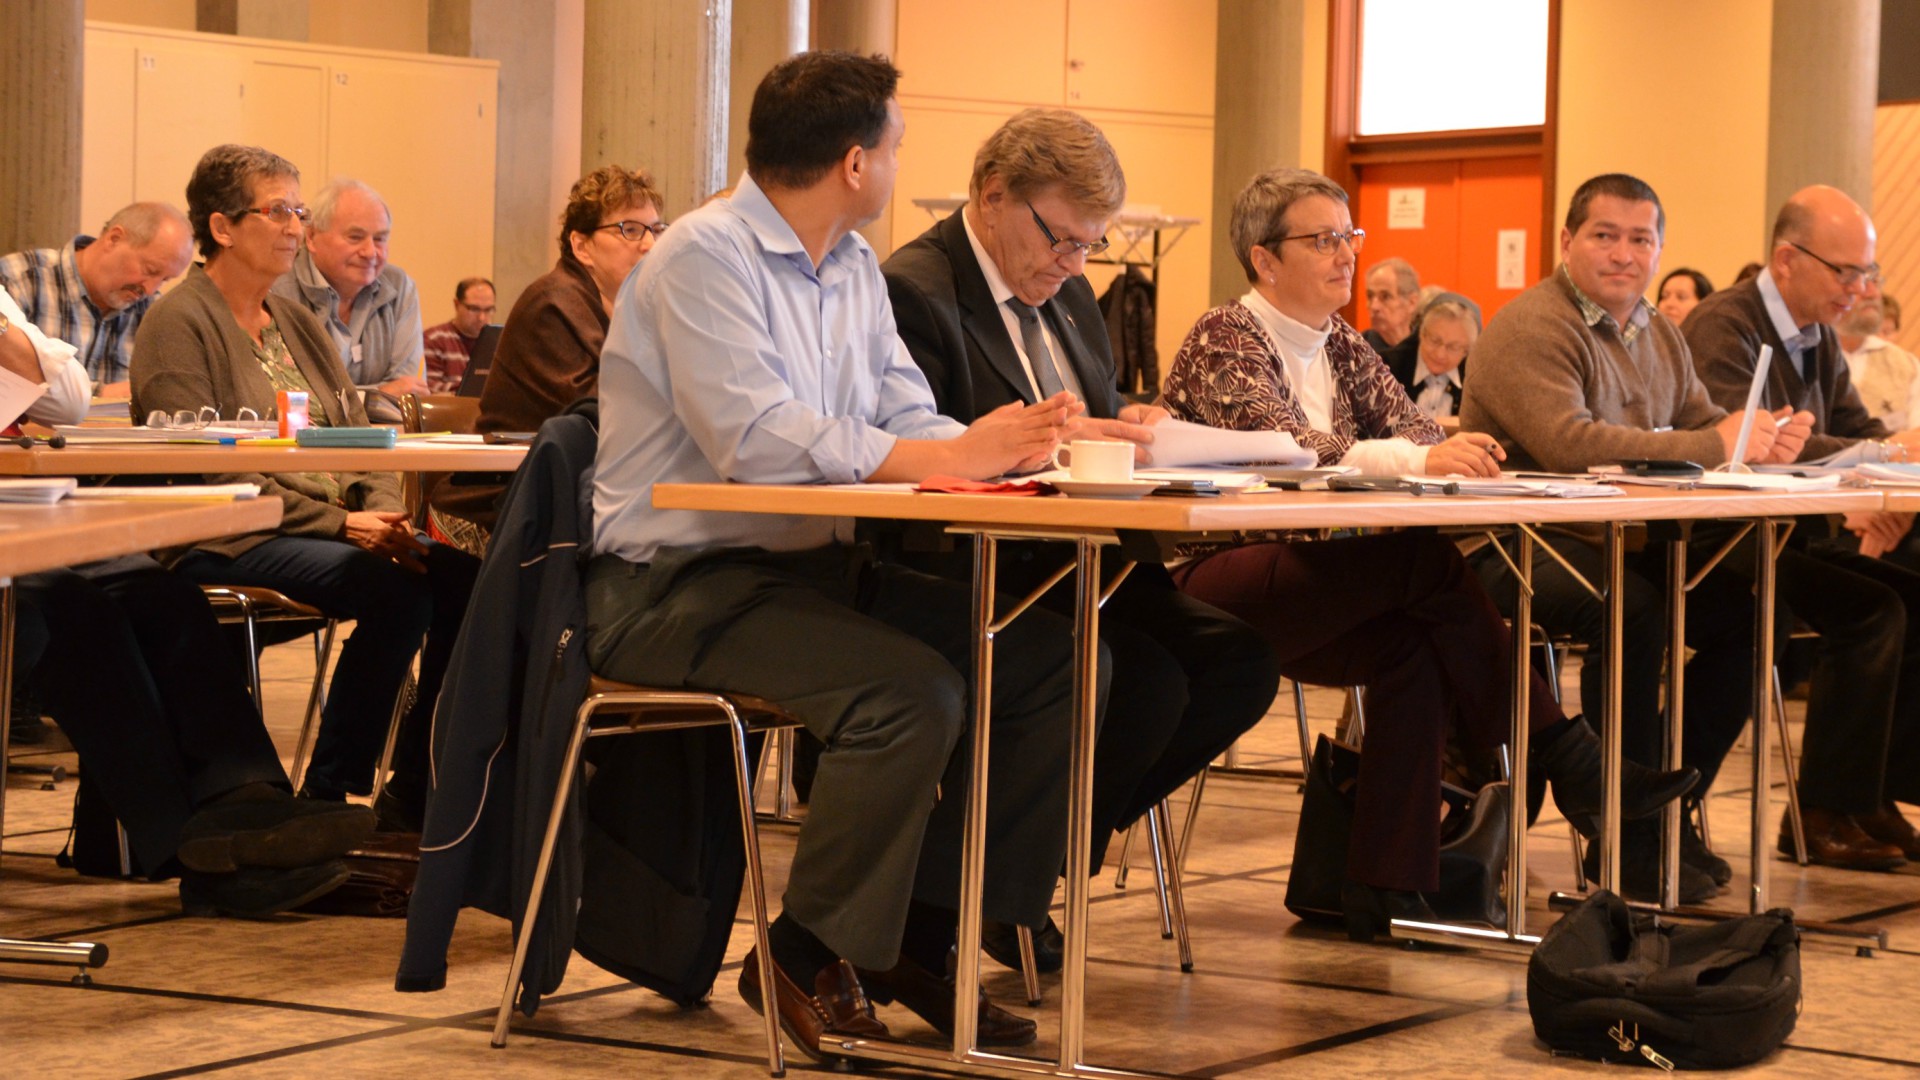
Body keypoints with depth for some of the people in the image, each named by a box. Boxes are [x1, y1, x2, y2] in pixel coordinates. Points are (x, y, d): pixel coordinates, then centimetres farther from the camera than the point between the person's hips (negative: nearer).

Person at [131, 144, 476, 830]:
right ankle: (327, 795, -18)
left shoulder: (299, 324, 21)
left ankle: (417, 792, -10)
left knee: (460, 574, -18)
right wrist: (338, 523, -18)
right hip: (225, 543, -7)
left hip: (339, 525, 8)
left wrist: (384, 513, -5)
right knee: (397, 589, -31)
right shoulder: (179, 324, -4)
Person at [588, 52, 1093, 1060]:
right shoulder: (705, 255, -14)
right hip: (681, 584, -9)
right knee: (911, 690, -30)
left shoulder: (854, 267, 14)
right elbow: (757, 442, -26)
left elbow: (909, 417, 7)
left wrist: (1001, 445, -15)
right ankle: (805, 963, -11)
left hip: (811, 565, 9)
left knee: (1054, 657, -5)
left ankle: (921, 936, 4)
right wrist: (955, 456, -27)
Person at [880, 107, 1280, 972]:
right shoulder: (912, 293, -11)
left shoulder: (1066, 292, 19)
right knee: (1145, 679, -28)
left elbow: (1101, 420, 23)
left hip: (1069, 566, 9)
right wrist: (1045, 441, -29)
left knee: (1240, 662, -10)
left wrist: (1127, 428, -2)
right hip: (976, 580, -9)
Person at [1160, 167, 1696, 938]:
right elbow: (1281, 446, -24)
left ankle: (1386, 889, -24)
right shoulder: (1223, 340, -7)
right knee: (1429, 563, -26)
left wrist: (1453, 454, -23)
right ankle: (1564, 758, -20)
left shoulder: (1342, 347, 17)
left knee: (1412, 646, -24)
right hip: (1221, 584, -7)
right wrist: (1420, 460, -37)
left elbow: (1409, 425, 2)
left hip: (1315, 586, 7)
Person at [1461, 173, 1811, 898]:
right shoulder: (1531, 327, -13)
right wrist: (1713, 446, -27)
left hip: (1624, 543, 9)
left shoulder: (1660, 338, 18)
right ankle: (1626, 847, -19)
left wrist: (1763, 438, -12)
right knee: (1633, 610, -34)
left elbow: (1704, 424, 14)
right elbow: (1567, 441, -28)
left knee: (1744, 611, -10)